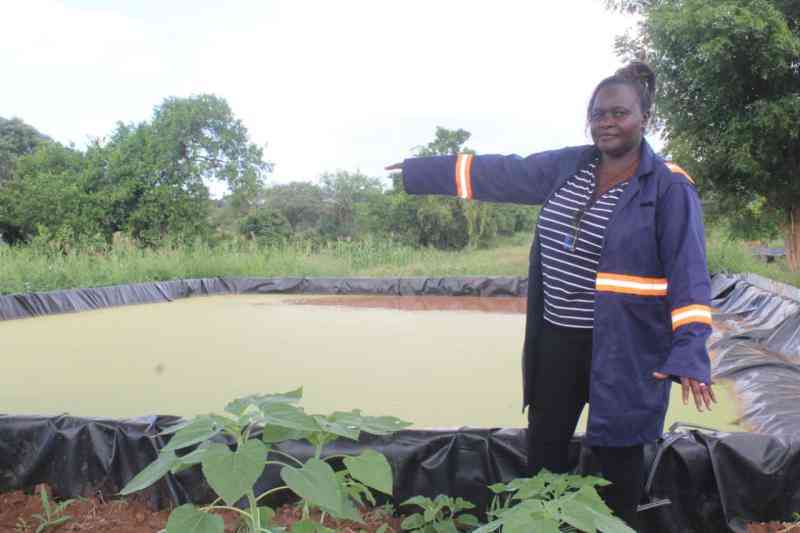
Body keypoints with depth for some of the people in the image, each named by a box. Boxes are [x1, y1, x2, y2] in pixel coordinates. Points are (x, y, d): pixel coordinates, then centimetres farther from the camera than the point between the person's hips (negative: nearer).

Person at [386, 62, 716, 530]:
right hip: (558, 337, 6)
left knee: (616, 451, 10)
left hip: (622, 346, -5)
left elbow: (690, 272, -16)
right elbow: (499, 173, 10)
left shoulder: (670, 188, -11)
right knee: (544, 445, 16)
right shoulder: (567, 166, 4)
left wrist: (690, 352, -27)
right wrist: (419, 171, 14)